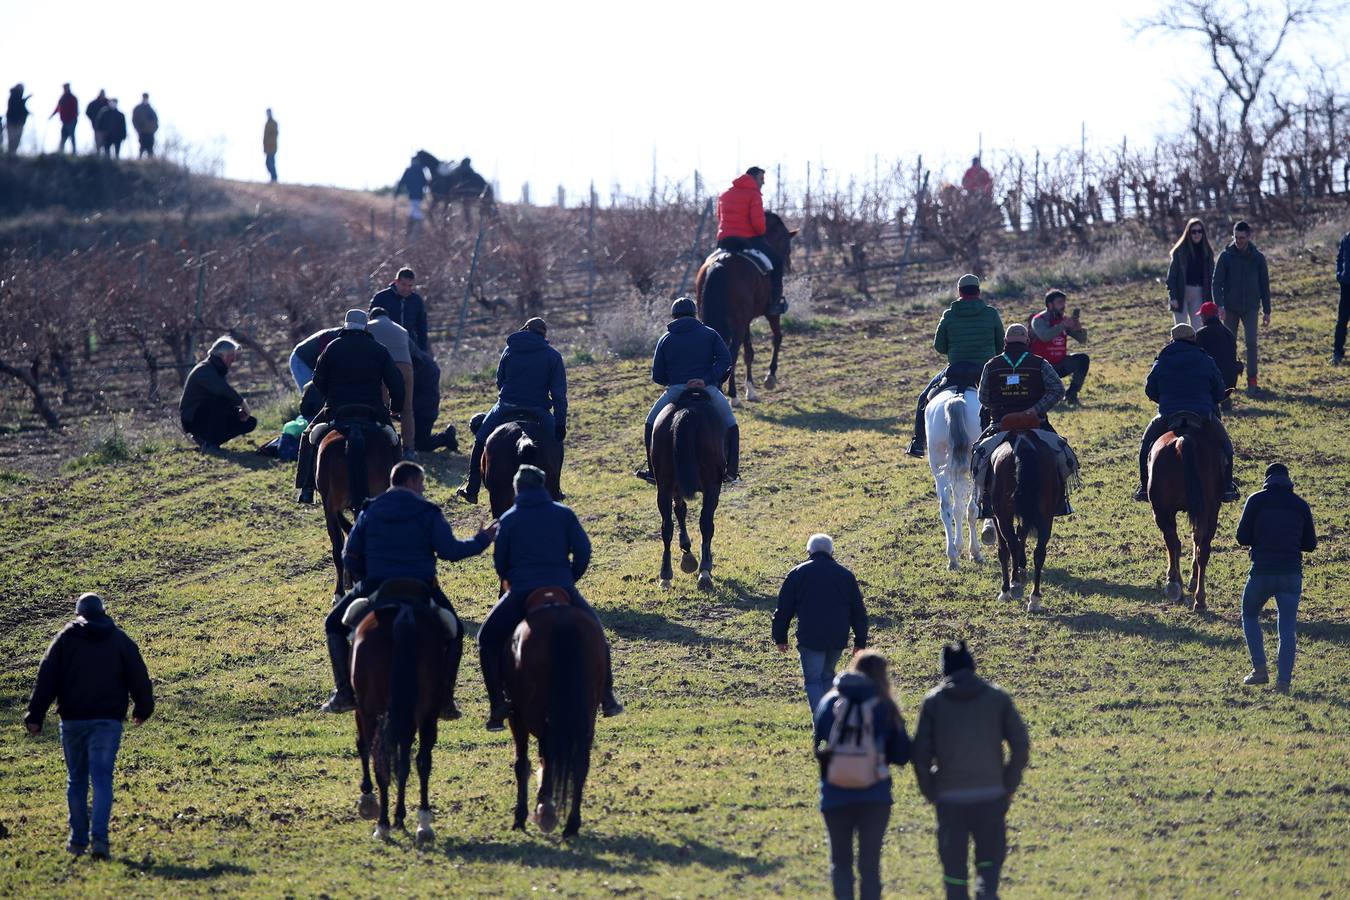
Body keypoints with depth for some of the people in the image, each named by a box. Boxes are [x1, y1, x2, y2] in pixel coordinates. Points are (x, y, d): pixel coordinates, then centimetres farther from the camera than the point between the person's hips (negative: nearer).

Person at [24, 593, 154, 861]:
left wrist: (35, 716, -1)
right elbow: (139, 677, 10)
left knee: (77, 779, 12)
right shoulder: (120, 639, 6)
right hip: (108, 719, 0)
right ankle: (99, 837, -19)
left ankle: (78, 839, 15)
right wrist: (143, 708, 26)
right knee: (102, 779, -4)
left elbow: (47, 678, -1)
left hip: (73, 718, 0)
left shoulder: (66, 638, 4)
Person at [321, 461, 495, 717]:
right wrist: (481, 540, 7)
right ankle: (445, 699, 12)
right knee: (454, 633, 23)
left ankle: (344, 693, 10)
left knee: (335, 625, 23)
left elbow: (350, 556, 7)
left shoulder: (370, 512, 7)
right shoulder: (428, 513, -1)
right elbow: (450, 550, -9)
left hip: (375, 588, 1)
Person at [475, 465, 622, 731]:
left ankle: (499, 706, 1)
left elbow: (500, 562, 8)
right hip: (562, 589, 1)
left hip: (521, 593, -1)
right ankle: (607, 699, 18)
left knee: (489, 640, 16)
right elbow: (583, 550, 2)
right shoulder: (563, 514, 7)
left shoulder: (509, 519, 6)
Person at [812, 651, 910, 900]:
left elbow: (817, 749, 4)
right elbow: (901, 756, 0)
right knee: (870, 863, 9)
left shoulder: (828, 703, 0)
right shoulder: (885, 708, -2)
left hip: (835, 796, 1)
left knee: (840, 861, 13)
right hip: (875, 796, -1)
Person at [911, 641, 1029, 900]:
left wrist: (930, 792, 7)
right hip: (991, 796, 1)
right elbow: (1021, 745, 0)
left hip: (949, 798, -1)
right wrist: (1009, 785, 8)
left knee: (954, 863, 10)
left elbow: (920, 753, -3)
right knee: (990, 857, 9)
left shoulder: (933, 701, 1)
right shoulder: (998, 697, 3)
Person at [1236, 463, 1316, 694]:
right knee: (1287, 628, 4)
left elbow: (1242, 538, -3)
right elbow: (1310, 544, 11)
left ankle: (1260, 669, 8)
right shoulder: (1301, 505, 7)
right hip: (1292, 573, 2)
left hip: (1262, 571, -2)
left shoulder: (1256, 500, -1)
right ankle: (1283, 680, -4)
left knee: (1250, 615, 20)